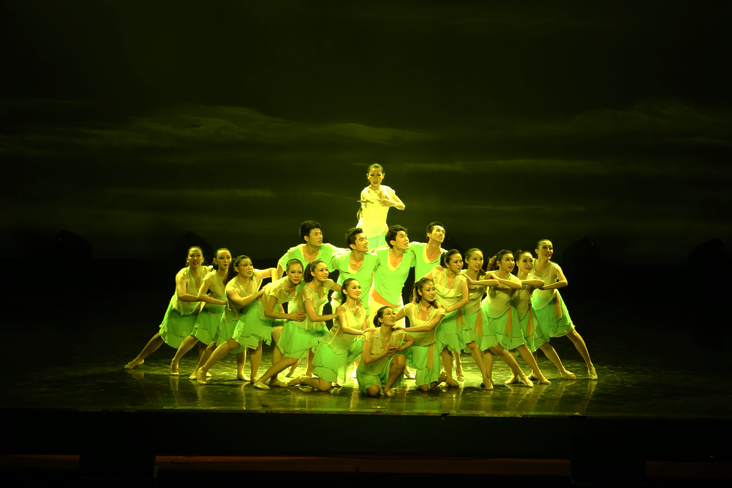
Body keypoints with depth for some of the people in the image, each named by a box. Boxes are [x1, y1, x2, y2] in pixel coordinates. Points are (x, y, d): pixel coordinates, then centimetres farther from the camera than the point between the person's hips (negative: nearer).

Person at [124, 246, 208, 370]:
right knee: (162, 336, 11)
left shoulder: (207, 271, -23)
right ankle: (139, 359, 32)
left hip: (195, 311, 2)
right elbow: (181, 295, -52)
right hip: (178, 309, -2)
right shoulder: (182, 275, -34)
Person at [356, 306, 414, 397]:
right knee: (374, 391, -30)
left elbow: (411, 340, 8)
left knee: (401, 358, -25)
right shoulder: (371, 335, -25)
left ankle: (387, 387, -8)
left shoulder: (398, 334, -15)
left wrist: (400, 348, -12)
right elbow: (367, 360, -28)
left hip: (384, 369, 3)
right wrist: (385, 353, -24)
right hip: (368, 372, -3)